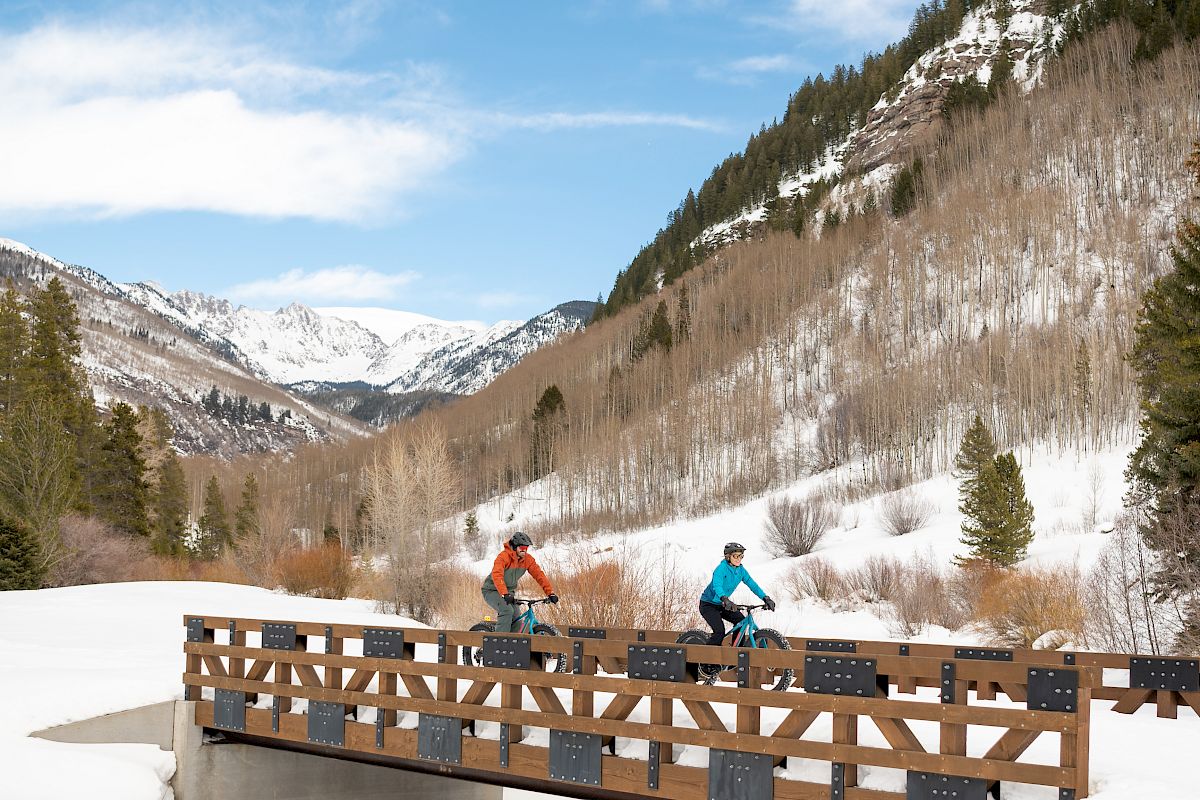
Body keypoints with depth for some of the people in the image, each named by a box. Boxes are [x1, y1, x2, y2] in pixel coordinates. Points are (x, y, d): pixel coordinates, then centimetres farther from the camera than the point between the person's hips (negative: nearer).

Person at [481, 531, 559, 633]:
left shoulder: (528, 559, -7)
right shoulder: (504, 556, -26)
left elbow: (539, 575, -8)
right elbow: (497, 575, -39)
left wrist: (550, 593, -17)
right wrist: (504, 594, -51)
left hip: (509, 592, 6)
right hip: (492, 590, -6)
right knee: (507, 611, -30)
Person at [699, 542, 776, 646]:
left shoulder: (741, 570, -3)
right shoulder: (721, 568, -24)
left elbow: (752, 585, -5)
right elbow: (717, 585, -40)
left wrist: (766, 598, -19)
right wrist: (725, 600, -58)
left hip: (721, 605, 7)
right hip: (708, 605, -7)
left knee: (741, 621, -9)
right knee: (720, 632, -22)